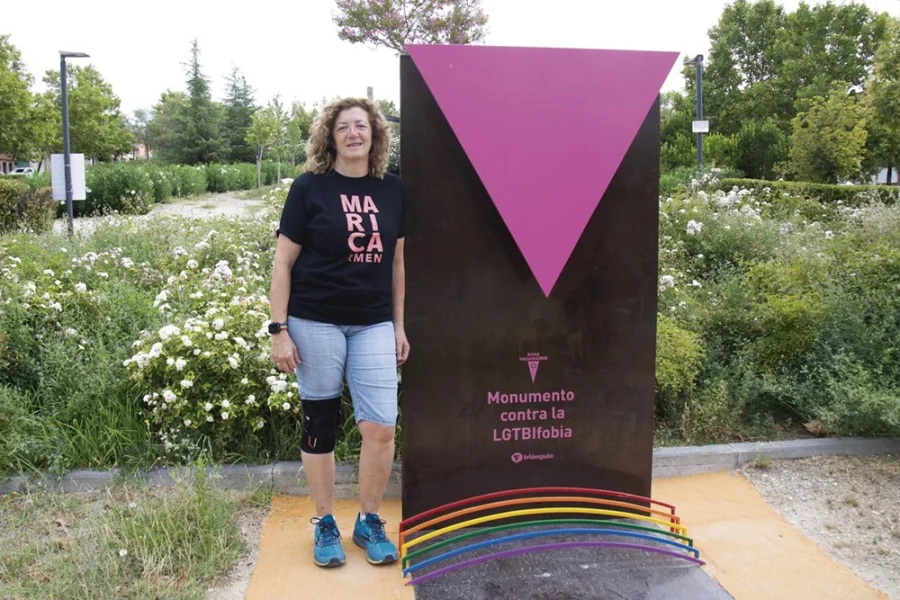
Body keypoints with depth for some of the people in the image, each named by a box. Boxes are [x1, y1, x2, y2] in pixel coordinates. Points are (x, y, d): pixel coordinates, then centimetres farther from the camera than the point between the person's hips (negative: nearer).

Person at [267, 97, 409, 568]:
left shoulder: (392, 190, 5)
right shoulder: (309, 187, -4)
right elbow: (283, 262, -3)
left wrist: (399, 326, 11)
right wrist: (279, 329, -8)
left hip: (373, 325, 3)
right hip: (315, 323, -2)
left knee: (381, 427, -2)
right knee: (319, 426, 8)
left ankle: (369, 521, 20)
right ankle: (324, 523, 26)